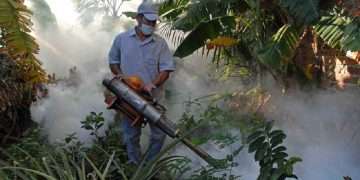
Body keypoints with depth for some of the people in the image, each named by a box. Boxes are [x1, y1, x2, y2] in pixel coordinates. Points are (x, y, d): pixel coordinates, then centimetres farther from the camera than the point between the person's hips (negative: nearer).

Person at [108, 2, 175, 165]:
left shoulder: (160, 43, -3)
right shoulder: (121, 39, 1)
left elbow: (166, 69, -7)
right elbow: (113, 61, 12)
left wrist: (153, 85, -23)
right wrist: (119, 75, -7)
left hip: (153, 97, 0)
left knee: (159, 134, 4)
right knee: (131, 136, 10)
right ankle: (134, 166, 27)